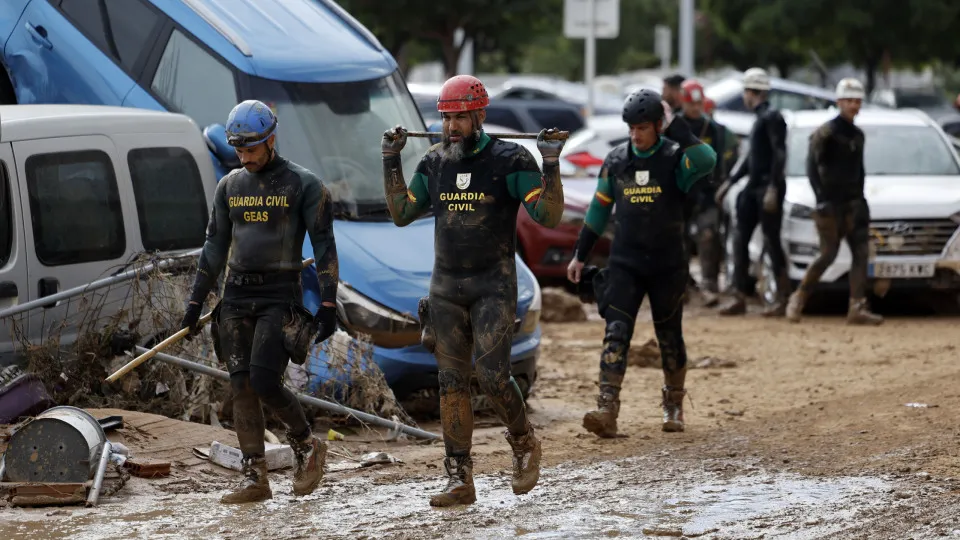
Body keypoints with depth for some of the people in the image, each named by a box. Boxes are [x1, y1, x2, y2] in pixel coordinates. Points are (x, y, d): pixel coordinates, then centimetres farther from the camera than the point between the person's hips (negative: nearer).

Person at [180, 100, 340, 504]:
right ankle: (254, 478, 0)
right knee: (241, 386, -2)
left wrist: (328, 304, -11)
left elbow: (324, 246, -4)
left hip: (280, 296, -5)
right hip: (236, 297, 5)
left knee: (264, 380, -16)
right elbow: (215, 247, 17)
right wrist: (196, 302, 14)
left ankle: (306, 444, 9)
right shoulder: (229, 187, 11)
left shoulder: (303, 184, -4)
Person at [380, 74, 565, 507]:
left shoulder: (509, 161, -9)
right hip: (446, 286, 5)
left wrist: (551, 164, -25)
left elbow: (548, 216, -15)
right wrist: (390, 161, 6)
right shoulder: (434, 162, 6)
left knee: (491, 375, -16)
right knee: (451, 382, 2)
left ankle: (524, 442, 12)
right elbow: (402, 213, 11)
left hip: (494, 285, -5)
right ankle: (460, 480, 4)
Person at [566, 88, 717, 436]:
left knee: (670, 338, 9)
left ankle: (673, 405, 29)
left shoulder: (675, 158, -7)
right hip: (624, 264, 2)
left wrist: (675, 126, -28)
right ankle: (607, 410, -20)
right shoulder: (616, 161, 4)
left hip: (667, 266, -2)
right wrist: (580, 255, 14)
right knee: (616, 333, -12)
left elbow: (707, 162, -32)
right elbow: (599, 209, 13)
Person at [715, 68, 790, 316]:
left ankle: (782, 300, 1)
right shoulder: (760, 118, 18)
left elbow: (779, 155, -18)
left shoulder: (772, 118, -10)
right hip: (753, 187, 9)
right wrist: (730, 182, 25)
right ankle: (739, 298, 5)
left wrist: (772, 189, -23)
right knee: (740, 239, 4)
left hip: (768, 188, -9)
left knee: (771, 240, -5)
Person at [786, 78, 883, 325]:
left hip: (853, 203, 7)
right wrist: (822, 198, -18)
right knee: (828, 254, -6)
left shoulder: (857, 135, 14)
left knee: (861, 253, -4)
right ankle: (798, 298, 11)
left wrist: (860, 198, 14)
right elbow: (812, 166, -12)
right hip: (831, 203, -7)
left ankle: (857, 308, -7)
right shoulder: (826, 132, -7)